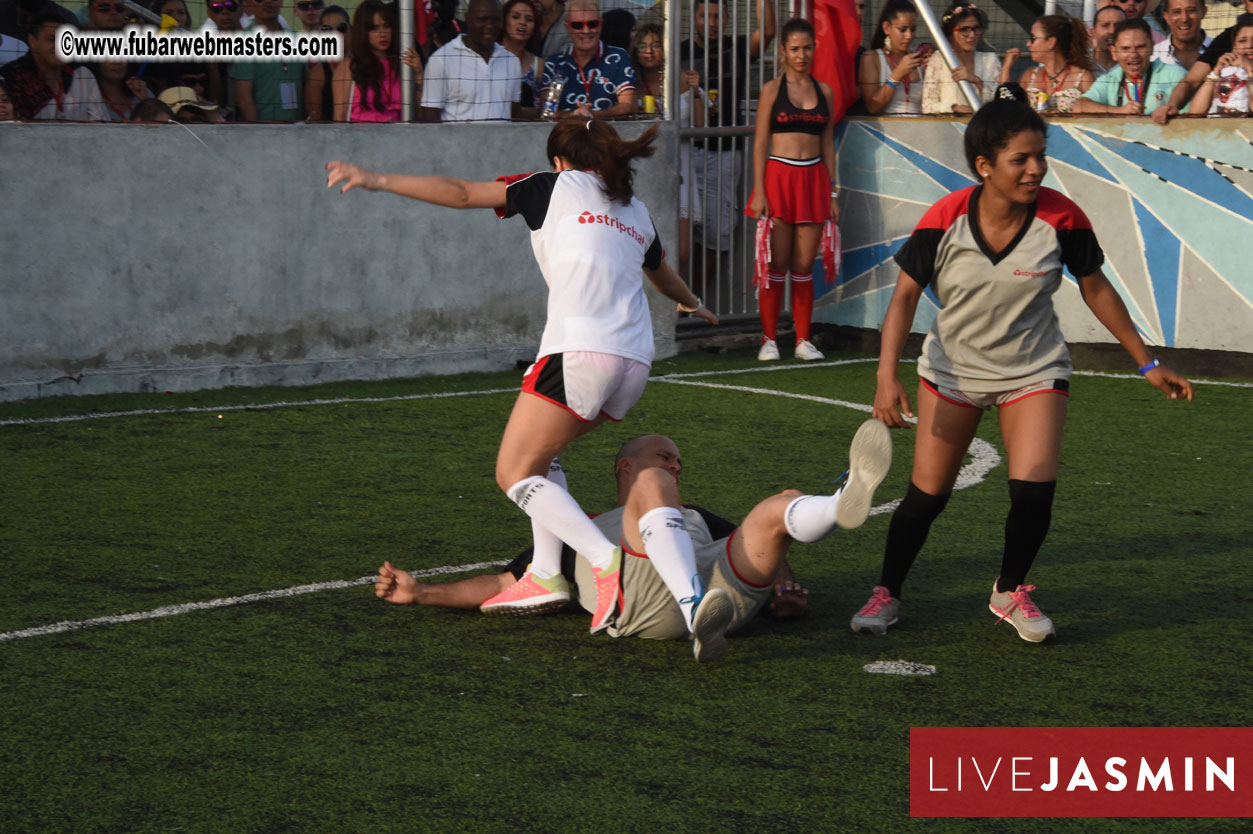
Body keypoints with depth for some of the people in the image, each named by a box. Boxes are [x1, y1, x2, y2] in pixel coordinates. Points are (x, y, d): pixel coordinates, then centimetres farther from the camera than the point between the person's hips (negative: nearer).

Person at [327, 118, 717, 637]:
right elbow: (664, 277, 47)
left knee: (515, 472, -1)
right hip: (634, 361, 7)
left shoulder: (557, 187, 10)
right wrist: (693, 305, 69)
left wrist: (378, 181, 5)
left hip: (580, 351, -7)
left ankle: (608, 561, -20)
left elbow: (463, 194, 2)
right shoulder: (636, 213, 27)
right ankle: (546, 573, 9)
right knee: (538, 455, 23)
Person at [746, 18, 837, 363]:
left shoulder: (824, 91, 11)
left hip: (813, 178, 3)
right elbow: (760, 142, 0)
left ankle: (803, 340, 11)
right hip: (778, 176, -3)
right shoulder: (772, 89, 2)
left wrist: (832, 192, 10)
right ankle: (769, 339, 5)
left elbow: (828, 144, 13)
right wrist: (759, 191, -8)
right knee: (776, 264, -2)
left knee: (804, 266, 5)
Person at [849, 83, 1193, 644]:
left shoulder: (1061, 218, -17)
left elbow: (1096, 289, -2)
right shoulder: (945, 219, -19)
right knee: (927, 493, 0)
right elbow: (906, 294, -11)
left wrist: (1147, 364, 3)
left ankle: (1010, 592, 11)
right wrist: (888, 376, -22)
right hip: (952, 369, 0)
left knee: (1034, 487, -15)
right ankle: (886, 593, 23)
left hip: (1034, 371, 0)